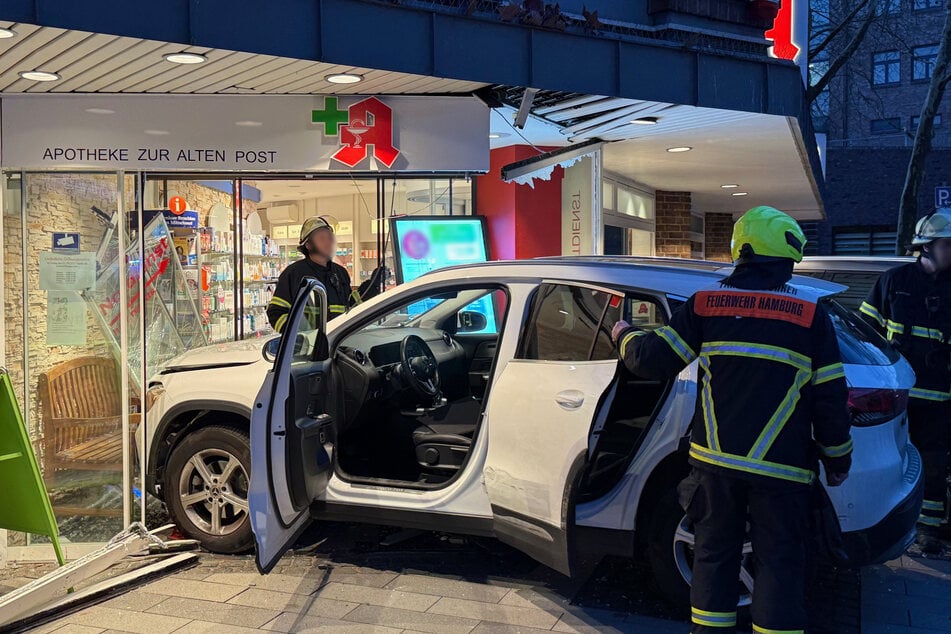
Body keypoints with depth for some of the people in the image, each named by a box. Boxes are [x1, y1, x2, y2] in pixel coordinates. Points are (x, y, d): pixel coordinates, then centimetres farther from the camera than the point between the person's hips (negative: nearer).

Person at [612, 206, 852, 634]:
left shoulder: (706, 303, -2)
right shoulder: (810, 313, -3)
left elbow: (654, 361, -1)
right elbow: (830, 397, -1)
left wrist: (625, 337, 19)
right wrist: (838, 459, 12)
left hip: (715, 459, 2)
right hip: (781, 468, -1)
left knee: (714, 554, 15)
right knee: (778, 563, 9)